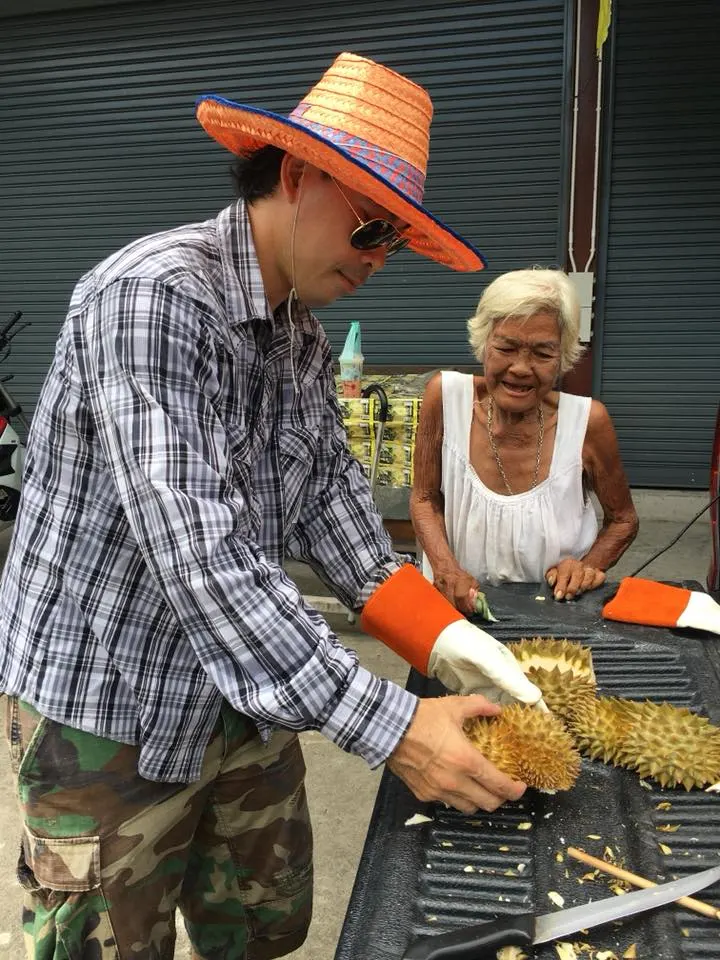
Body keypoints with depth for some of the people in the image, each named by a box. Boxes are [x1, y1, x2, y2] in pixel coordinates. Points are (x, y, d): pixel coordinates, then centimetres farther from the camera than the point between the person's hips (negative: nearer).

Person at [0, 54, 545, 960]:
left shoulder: (302, 336, 5)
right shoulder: (154, 296, -24)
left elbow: (331, 492, 4)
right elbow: (198, 555, -32)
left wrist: (438, 635, -9)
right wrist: (386, 725, -30)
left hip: (246, 693, 8)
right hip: (108, 709, -7)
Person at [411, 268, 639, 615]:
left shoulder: (588, 421, -12)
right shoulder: (446, 395, -12)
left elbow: (622, 520, 6)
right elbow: (425, 498, 0)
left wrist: (589, 566, -12)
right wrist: (446, 568, -16)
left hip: (557, 609, 2)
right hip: (460, 604, -1)